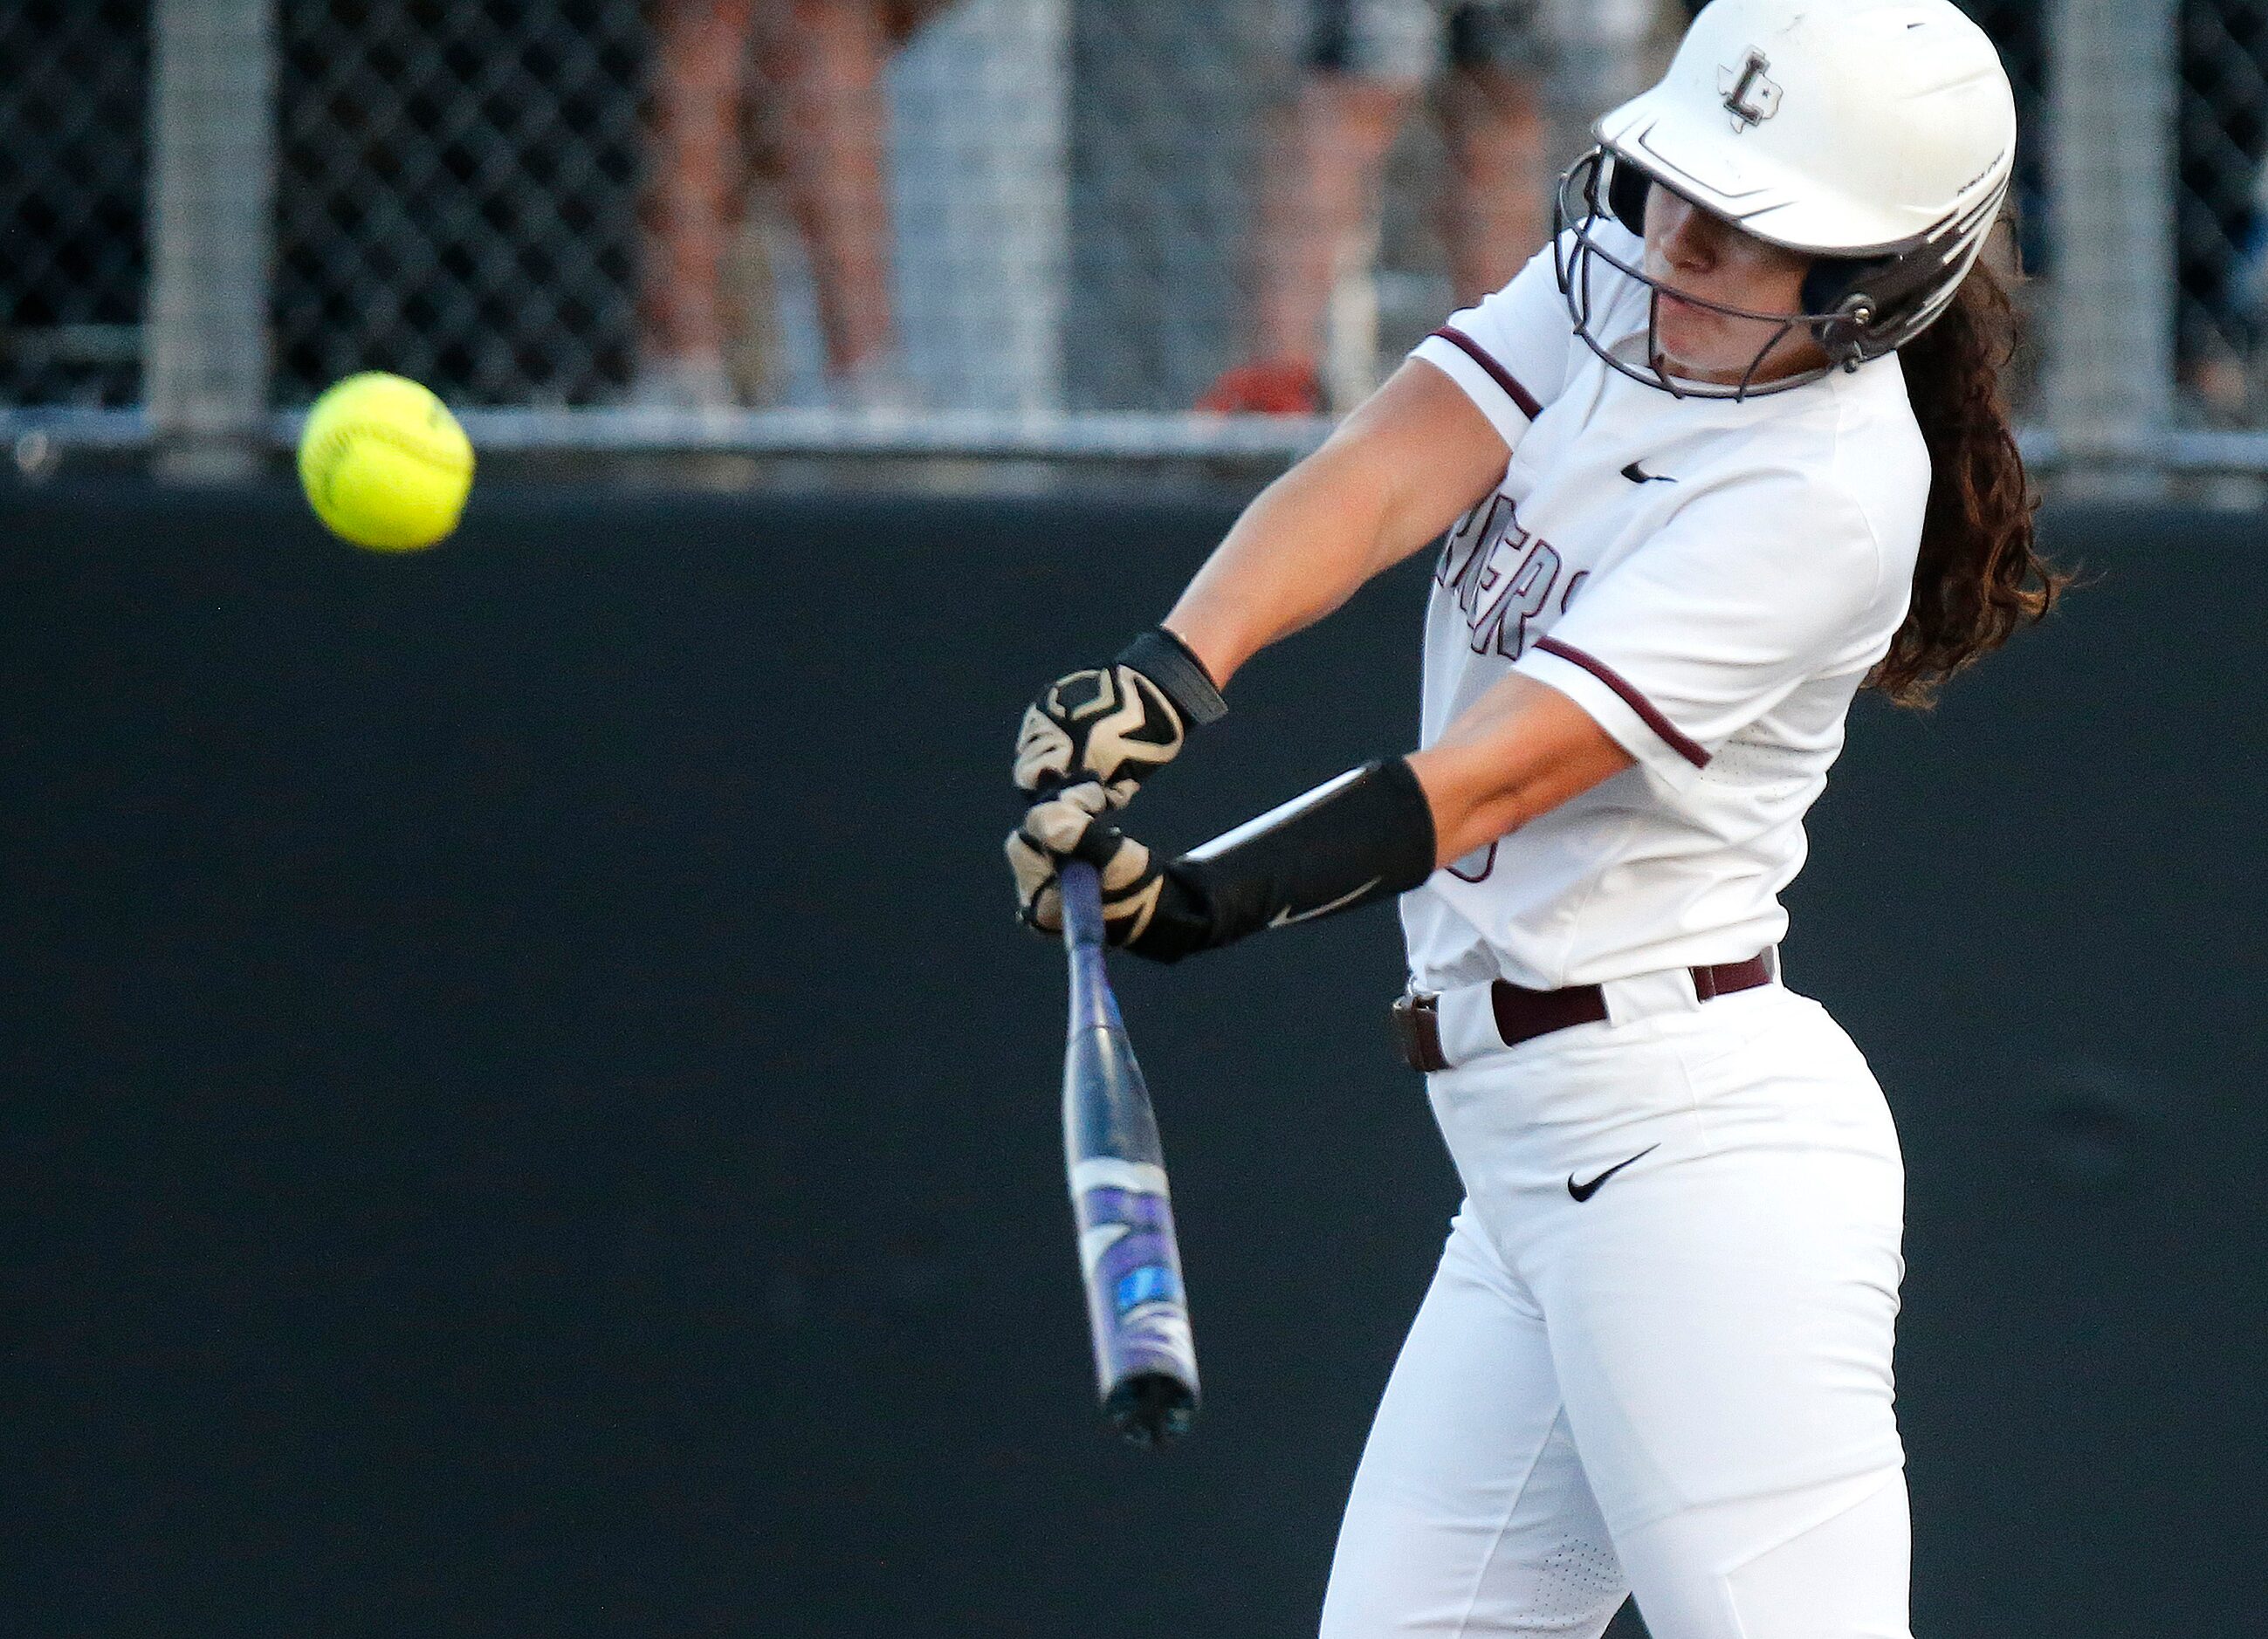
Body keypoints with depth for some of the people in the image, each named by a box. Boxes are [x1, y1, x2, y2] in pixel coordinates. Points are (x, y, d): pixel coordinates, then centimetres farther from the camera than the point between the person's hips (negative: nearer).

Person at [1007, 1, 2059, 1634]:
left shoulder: (1831, 487, -15)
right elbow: (1383, 476, -7)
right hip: (1526, 1150, 9)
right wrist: (1174, 668, -25)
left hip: (1693, 1143, -9)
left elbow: (1496, 776, -23)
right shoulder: (1613, 291, 8)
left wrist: (1205, 901, -34)